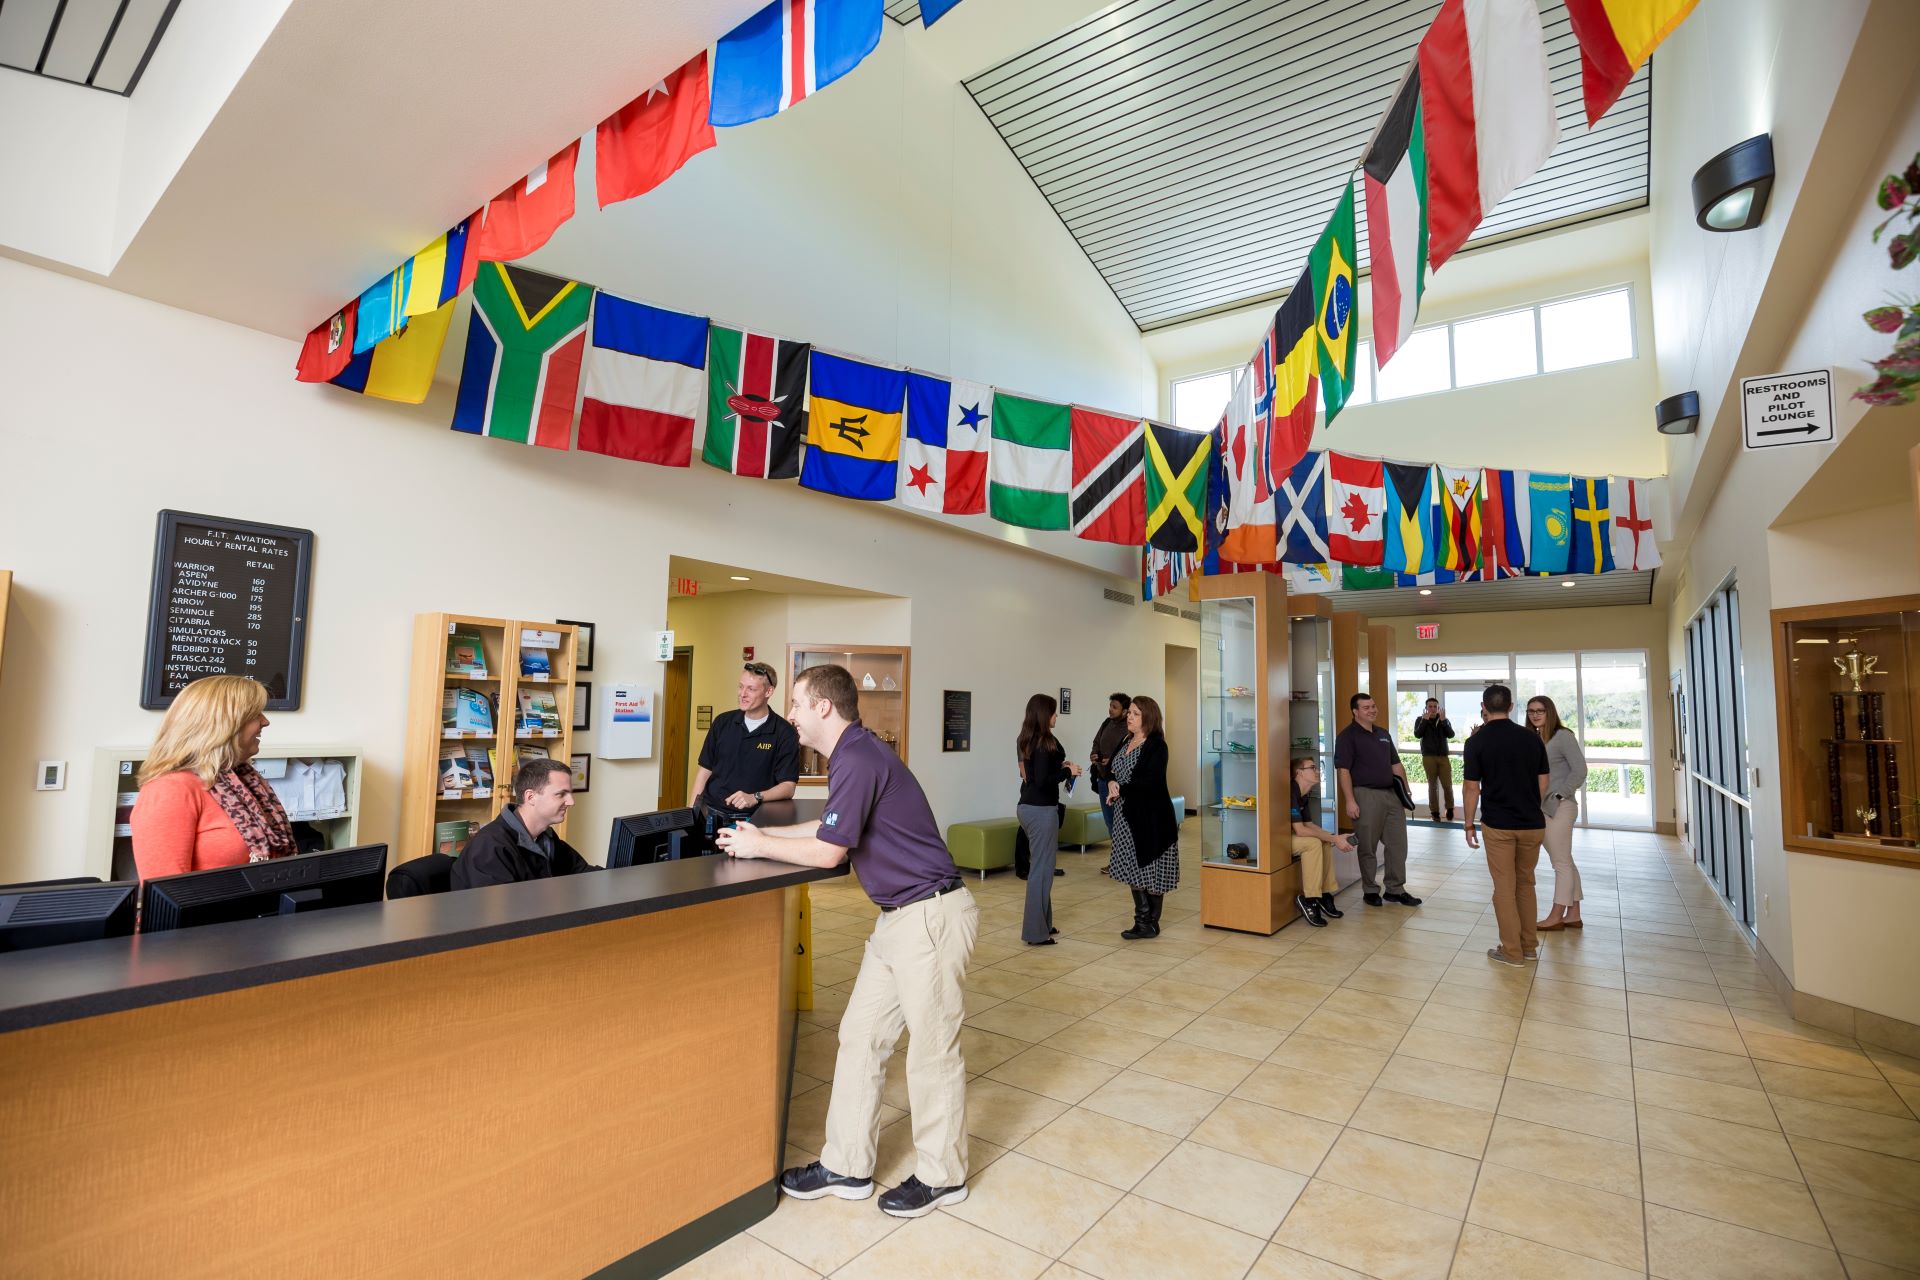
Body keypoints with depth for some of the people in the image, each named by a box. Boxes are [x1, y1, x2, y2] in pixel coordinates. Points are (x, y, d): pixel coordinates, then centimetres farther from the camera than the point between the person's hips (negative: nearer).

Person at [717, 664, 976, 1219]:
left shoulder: (860, 759, -21)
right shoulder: (851, 756, 11)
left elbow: (827, 851, -19)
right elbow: (828, 826, 23)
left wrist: (758, 846, -4)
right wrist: (762, 834, 17)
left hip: (930, 916, -10)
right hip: (899, 917, 10)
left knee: (932, 1048, 6)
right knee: (861, 1036, 15)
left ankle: (942, 1176, 26)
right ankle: (846, 1166, 29)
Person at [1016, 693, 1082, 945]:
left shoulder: (1025, 740, 9)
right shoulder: (1045, 742, -17)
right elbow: (1042, 780, -22)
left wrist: (1059, 766, 10)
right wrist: (1067, 771, -11)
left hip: (1026, 806, 9)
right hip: (1042, 809, -9)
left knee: (1038, 865, 18)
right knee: (1042, 868, -1)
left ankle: (1042, 923, 29)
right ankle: (1035, 932, 6)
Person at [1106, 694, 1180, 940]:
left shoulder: (1156, 745, -13)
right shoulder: (1126, 742, 10)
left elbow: (1150, 783, -22)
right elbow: (1112, 771, 12)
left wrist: (1121, 790, -14)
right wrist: (1112, 783, -10)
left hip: (1151, 818, -8)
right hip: (1127, 816, 8)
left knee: (1151, 872, 3)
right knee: (1133, 870, 13)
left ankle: (1151, 925, 15)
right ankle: (1142, 919, 25)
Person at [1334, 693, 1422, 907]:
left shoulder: (1383, 734, 16)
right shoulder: (1348, 736, -7)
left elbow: (1396, 764, 21)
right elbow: (1344, 771, -13)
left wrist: (1406, 789, 11)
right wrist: (1350, 801, -18)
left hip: (1391, 793, 7)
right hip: (1366, 795, -7)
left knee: (1398, 843, 9)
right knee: (1368, 847, 2)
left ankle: (1396, 889, 21)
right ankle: (1370, 890, 15)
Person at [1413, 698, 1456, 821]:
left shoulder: (1444, 719, 8)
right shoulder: (1420, 719, 3)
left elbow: (1451, 735, -6)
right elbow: (1417, 734, -11)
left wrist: (1443, 722, -18)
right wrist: (1425, 720, -18)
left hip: (1443, 756, 1)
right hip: (1428, 757, -1)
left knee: (1447, 784, -3)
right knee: (1433, 785, 2)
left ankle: (1450, 809, 16)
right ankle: (1434, 812, 8)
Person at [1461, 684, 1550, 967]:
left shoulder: (1477, 741, -10)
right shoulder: (1532, 738, 1)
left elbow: (1472, 789, -9)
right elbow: (1543, 784, 5)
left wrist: (1468, 824, 1)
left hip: (1498, 825, -4)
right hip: (1533, 823, 4)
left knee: (1504, 888, 5)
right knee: (1526, 883, 18)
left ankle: (1512, 951, 11)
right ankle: (1529, 945, 26)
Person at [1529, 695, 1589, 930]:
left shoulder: (1563, 736, -10)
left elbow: (1580, 770, -14)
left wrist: (1560, 795, -13)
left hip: (1559, 808, -8)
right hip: (1541, 808, 8)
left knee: (1562, 863, 2)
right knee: (1565, 862, 14)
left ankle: (1556, 917, 8)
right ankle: (1573, 915, 22)